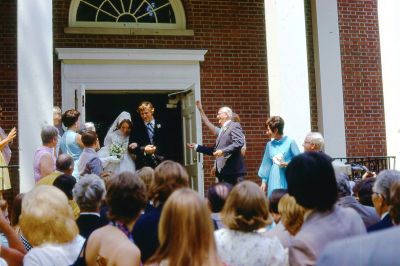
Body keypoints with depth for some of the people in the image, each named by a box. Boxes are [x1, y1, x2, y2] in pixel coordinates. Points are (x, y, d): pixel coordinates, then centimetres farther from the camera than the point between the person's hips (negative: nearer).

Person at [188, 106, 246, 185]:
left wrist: (223, 151, -25)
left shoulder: (234, 126, -4)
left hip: (234, 171, -9)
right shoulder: (222, 130, 23)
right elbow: (215, 150, 25)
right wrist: (197, 147, 24)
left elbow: (239, 143, -19)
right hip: (223, 171, 9)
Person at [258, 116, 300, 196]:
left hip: (287, 179, -4)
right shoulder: (269, 145, 7)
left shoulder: (290, 142, -5)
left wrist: (288, 164, -17)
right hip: (274, 180, 4)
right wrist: (264, 180, 13)